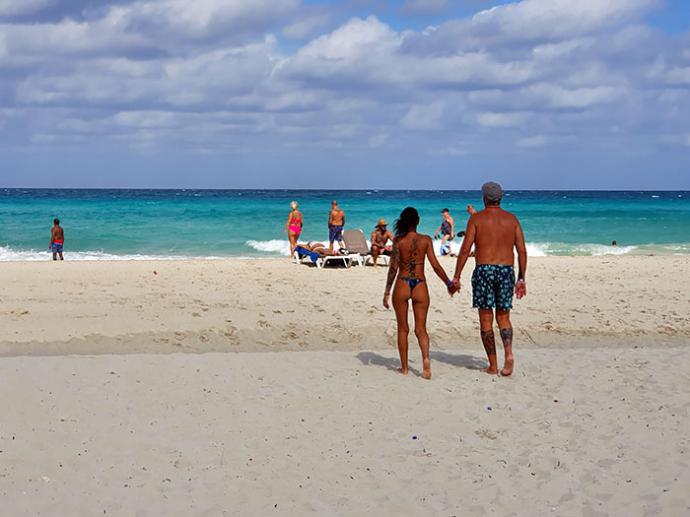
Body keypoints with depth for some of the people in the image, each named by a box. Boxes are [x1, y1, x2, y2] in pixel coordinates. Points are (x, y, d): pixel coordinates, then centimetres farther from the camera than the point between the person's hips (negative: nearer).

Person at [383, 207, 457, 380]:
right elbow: (435, 265, -2)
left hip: (402, 285, -1)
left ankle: (404, 367, 15)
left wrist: (387, 292, -4)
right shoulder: (426, 240, -1)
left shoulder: (398, 240, -5)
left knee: (403, 328, 12)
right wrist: (449, 284, 9)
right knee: (421, 329, 6)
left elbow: (393, 267, -8)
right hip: (420, 286, 1)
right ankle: (426, 358, -19)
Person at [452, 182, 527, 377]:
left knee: (486, 319, 6)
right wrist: (521, 279, 11)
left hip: (484, 270, -3)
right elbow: (522, 251, 5)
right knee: (503, 317, 14)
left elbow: (465, 249, -6)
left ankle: (493, 365, 6)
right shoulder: (512, 219, 8)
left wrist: (456, 277, -1)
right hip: (506, 271, 3)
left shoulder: (476, 218, 0)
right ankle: (508, 354, -11)